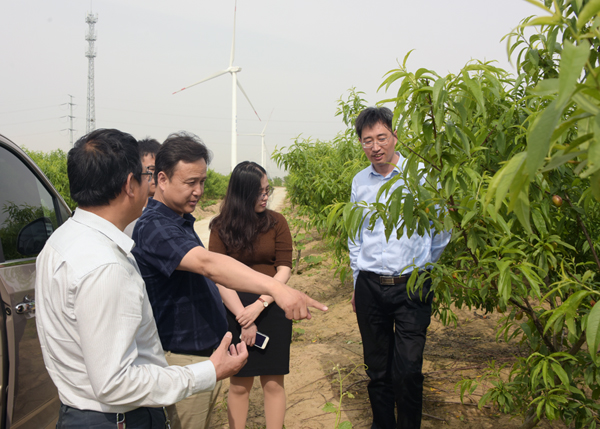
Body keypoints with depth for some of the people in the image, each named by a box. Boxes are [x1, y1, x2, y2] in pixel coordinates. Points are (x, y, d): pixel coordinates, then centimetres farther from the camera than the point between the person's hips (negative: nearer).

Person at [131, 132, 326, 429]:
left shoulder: (180, 219, 8)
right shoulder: (154, 227, -24)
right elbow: (208, 264, -41)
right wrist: (275, 287, -52)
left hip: (207, 349, 9)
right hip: (185, 357, -9)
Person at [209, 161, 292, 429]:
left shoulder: (276, 222, -1)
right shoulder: (221, 227, -3)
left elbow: (284, 269, -4)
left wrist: (259, 305, -14)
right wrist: (243, 317, -12)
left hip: (272, 309, 1)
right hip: (235, 311, 0)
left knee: (273, 383, 8)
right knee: (239, 384, 9)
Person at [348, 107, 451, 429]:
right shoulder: (359, 182, 8)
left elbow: (441, 230, 5)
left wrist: (425, 270, 11)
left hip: (411, 286, -3)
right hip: (370, 287, 3)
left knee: (407, 371, -6)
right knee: (377, 369, 11)